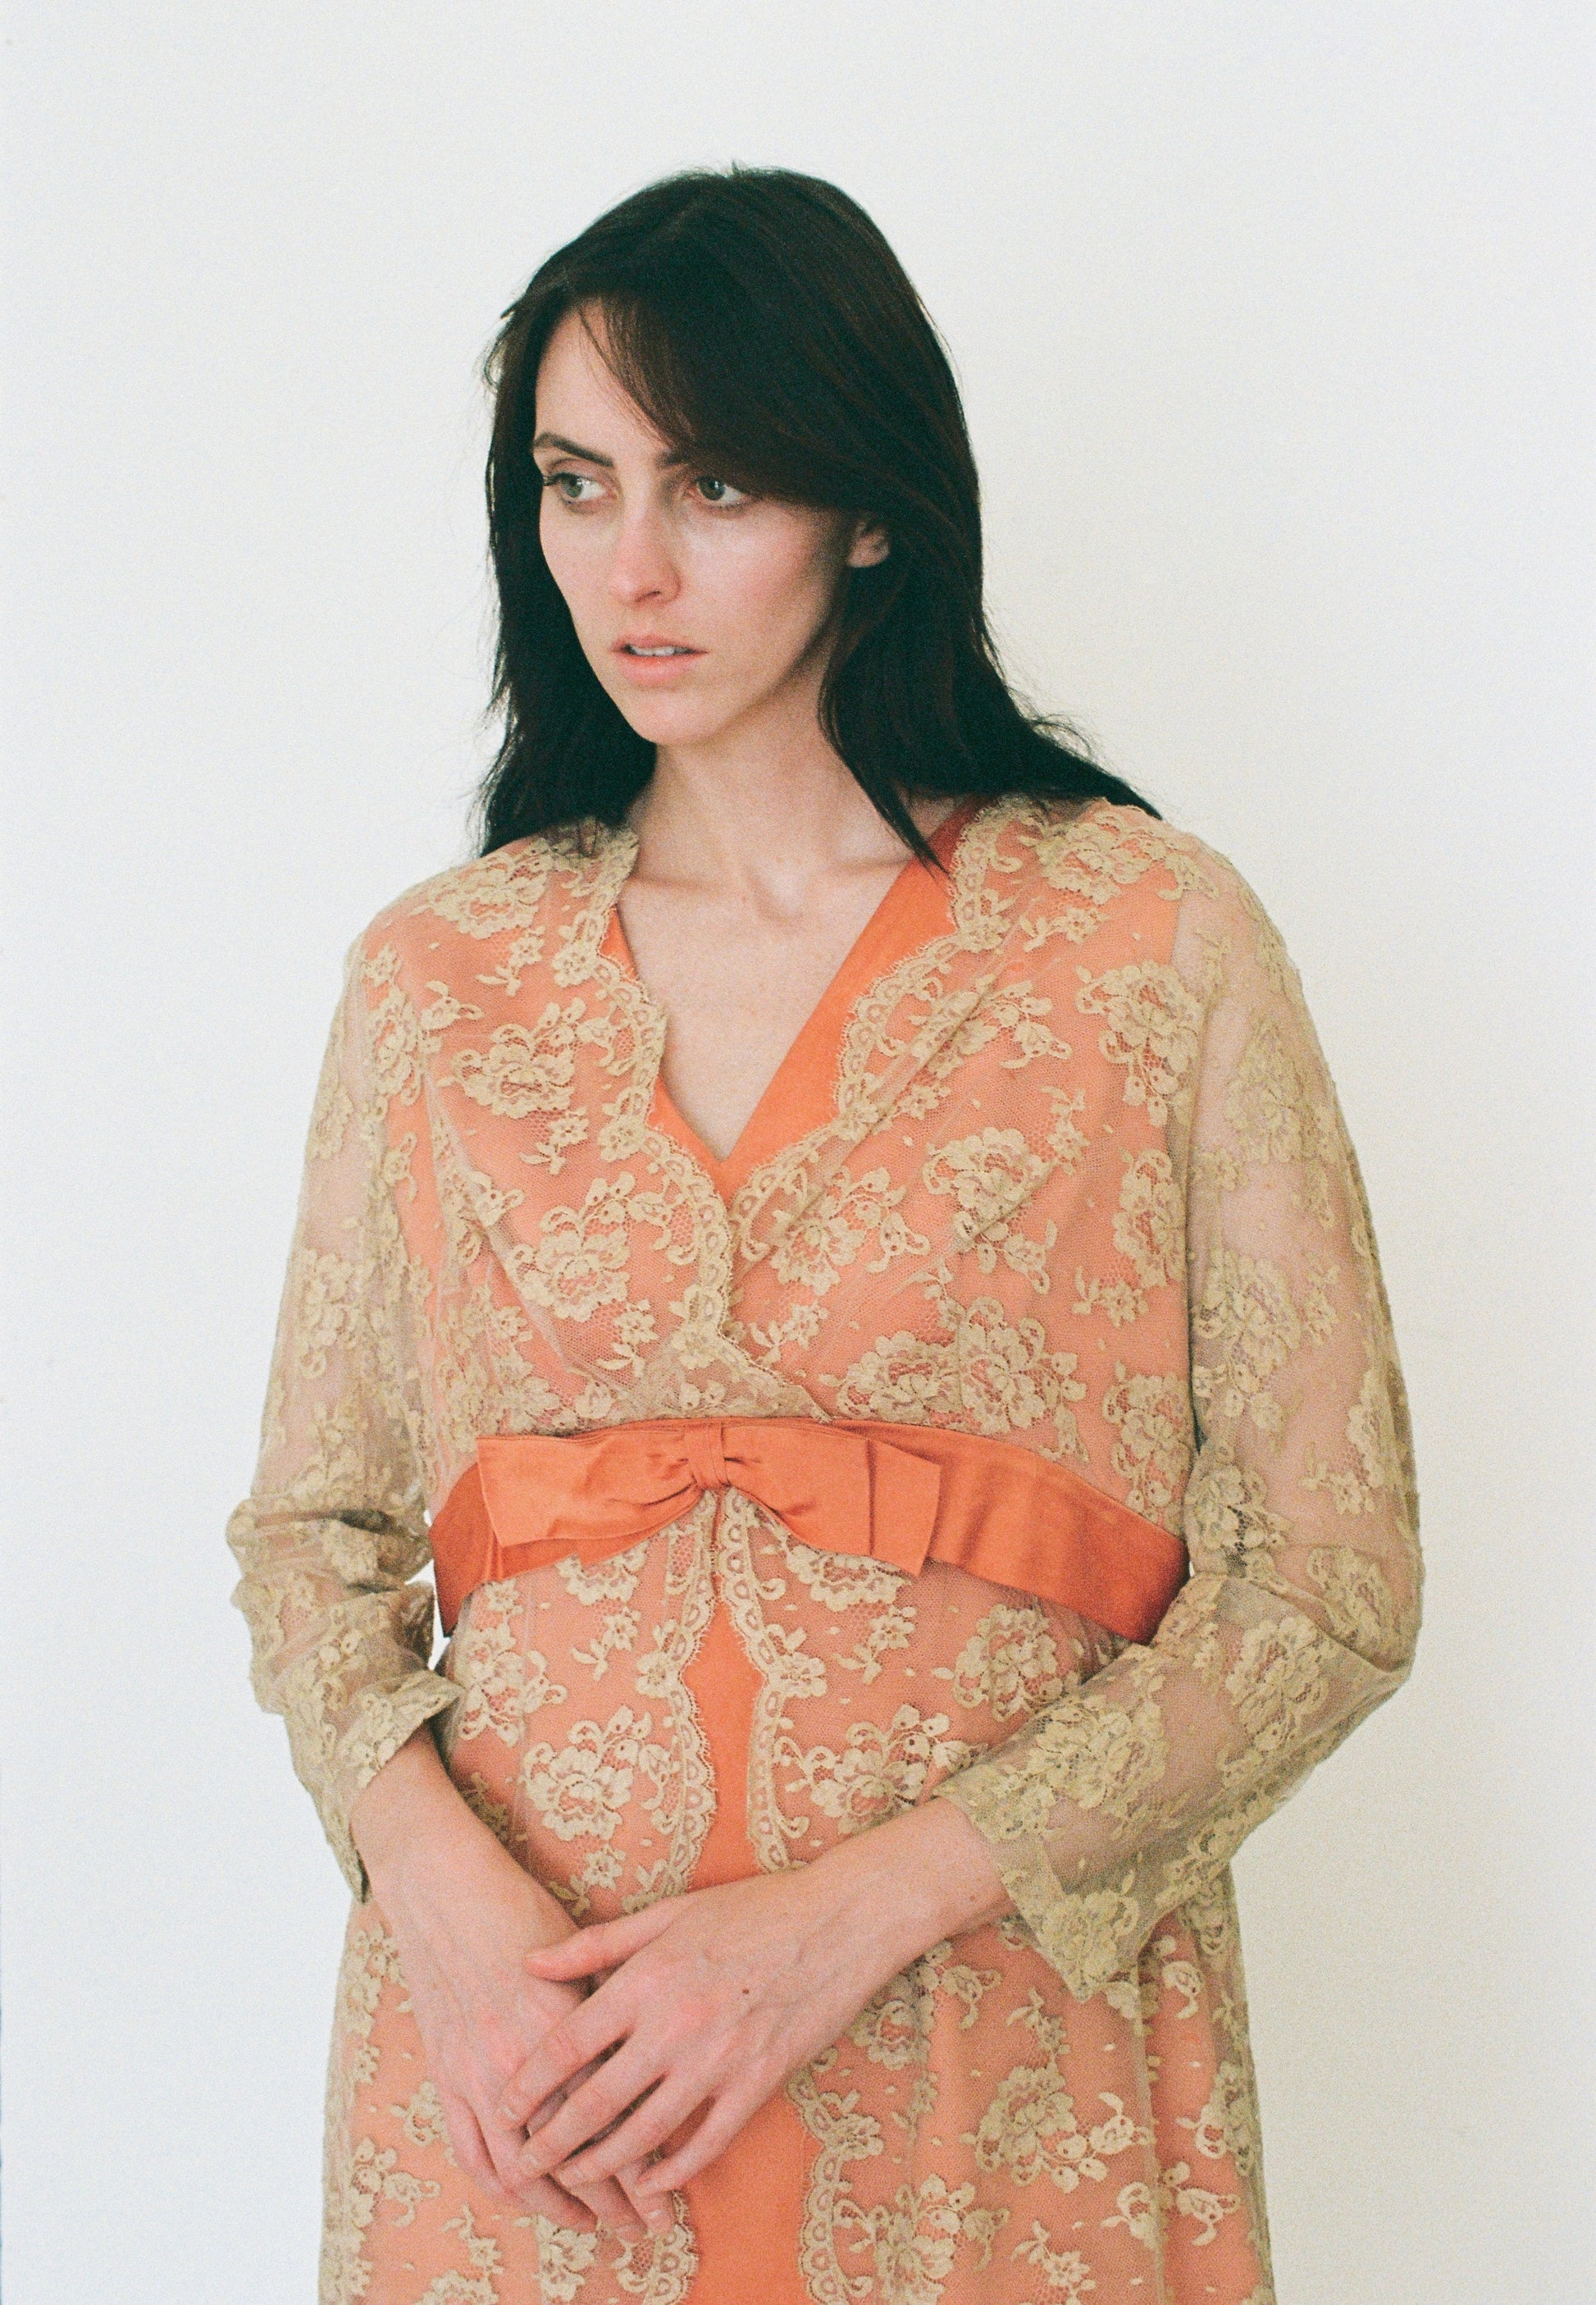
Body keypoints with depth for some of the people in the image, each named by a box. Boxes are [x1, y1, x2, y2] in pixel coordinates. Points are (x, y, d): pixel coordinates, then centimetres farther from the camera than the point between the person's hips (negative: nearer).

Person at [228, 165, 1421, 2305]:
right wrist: (446, 1892, -11)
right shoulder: (435, 977, 4)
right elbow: (312, 1526, 8)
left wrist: (855, 1912, -14)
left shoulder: (1155, 943, -5)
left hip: (993, 2048, -2)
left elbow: (1324, 1582, -7)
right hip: (511, 2066, 2)